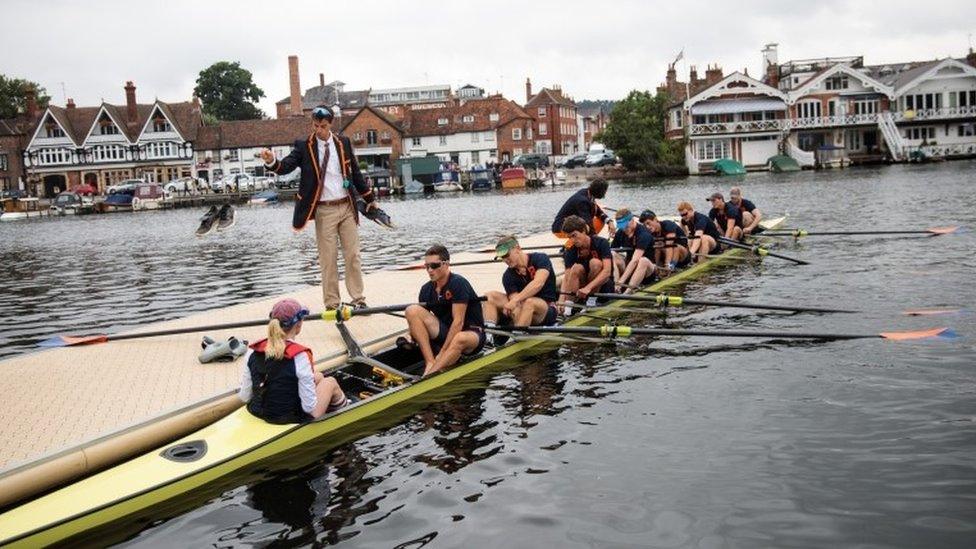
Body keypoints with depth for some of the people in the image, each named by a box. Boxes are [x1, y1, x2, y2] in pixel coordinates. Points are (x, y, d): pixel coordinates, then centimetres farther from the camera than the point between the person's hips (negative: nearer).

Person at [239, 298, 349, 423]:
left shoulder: (252, 352, -10)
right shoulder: (299, 356, -26)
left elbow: (244, 397, -4)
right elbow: (310, 407, -22)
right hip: (292, 418, -6)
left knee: (318, 376, 28)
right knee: (331, 382, 23)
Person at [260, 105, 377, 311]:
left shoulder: (343, 143, 5)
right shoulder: (304, 146, -3)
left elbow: (355, 172, 13)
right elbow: (286, 167, -14)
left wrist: (370, 198, 17)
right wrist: (272, 162, -36)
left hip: (347, 207, 3)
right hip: (324, 210, -3)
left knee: (353, 255, 7)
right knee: (328, 259, 2)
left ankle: (358, 299, 17)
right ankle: (331, 304, 10)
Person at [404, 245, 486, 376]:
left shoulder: (458, 283, -16)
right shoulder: (426, 289, 4)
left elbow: (458, 322, -21)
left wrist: (441, 353, -23)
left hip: (472, 333, -6)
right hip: (445, 332, 6)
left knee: (461, 338, -43)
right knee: (412, 310, -15)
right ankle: (430, 363, -26)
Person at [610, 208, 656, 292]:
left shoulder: (643, 234, -21)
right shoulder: (621, 233, 0)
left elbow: (635, 260, -31)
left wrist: (621, 281, -40)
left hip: (647, 270, -5)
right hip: (628, 267, 5)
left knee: (643, 260, -37)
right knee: (612, 256, -18)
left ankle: (627, 292, -45)